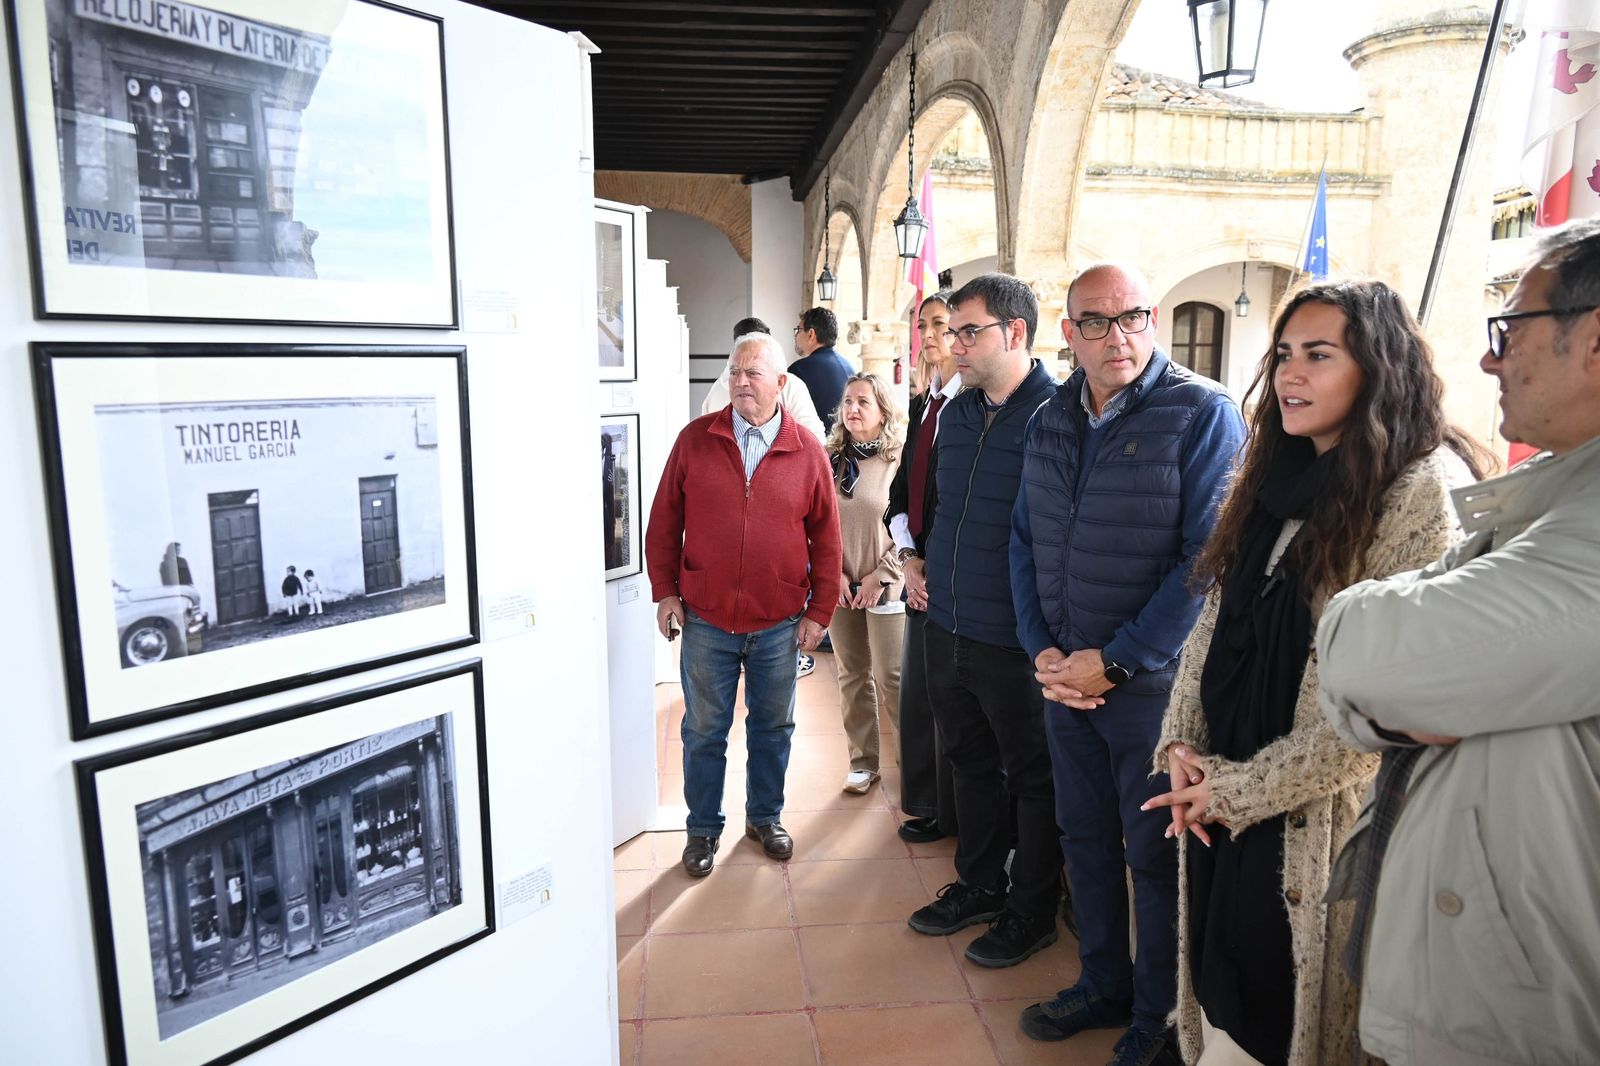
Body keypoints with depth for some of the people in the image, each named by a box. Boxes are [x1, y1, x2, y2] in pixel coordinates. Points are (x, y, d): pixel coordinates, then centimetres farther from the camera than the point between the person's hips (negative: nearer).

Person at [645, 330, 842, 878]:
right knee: (704, 730, 11)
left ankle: (764, 816, 37)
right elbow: (664, 520, 3)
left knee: (773, 726, 16)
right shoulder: (695, 439, -2)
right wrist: (664, 591, 0)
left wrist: (819, 610, 1)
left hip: (778, 625, 1)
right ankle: (703, 829, 29)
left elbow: (825, 538, 2)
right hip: (705, 621, 0)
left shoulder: (808, 452, -3)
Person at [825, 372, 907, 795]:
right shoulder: (831, 460, 5)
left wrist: (881, 576, -11)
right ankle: (863, 760, 23)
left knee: (890, 677, -2)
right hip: (839, 586, 4)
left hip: (886, 586, -4)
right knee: (852, 675, 10)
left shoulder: (901, 460, -7)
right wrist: (833, 571, -4)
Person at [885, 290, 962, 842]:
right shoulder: (923, 404, 12)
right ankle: (925, 804, 34)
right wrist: (909, 558, 1)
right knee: (917, 690, 16)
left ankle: (952, 813, 23)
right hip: (921, 572, 8)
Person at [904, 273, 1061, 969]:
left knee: (1032, 778, 11)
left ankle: (1032, 911, 29)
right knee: (971, 763, 21)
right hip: (946, 627, 7)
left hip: (1014, 641, -7)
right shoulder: (955, 413, 9)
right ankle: (979, 885, 39)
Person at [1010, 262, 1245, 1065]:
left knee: (1155, 852, 9)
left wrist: (1115, 662, -17)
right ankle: (1103, 985, 40)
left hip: (1155, 684, -5)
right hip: (1065, 674, 6)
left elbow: (1208, 561, -18)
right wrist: (1042, 649, -3)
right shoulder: (1050, 420, 6)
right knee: (1085, 838, 18)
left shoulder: (1203, 414, -13)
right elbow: (1024, 539, 9)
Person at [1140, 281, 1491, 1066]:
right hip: (1218, 804, 6)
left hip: (1314, 819, -6)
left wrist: (1245, 787, -16)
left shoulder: (1426, 489, -14)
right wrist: (1180, 744, -1)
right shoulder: (1276, 476, 9)